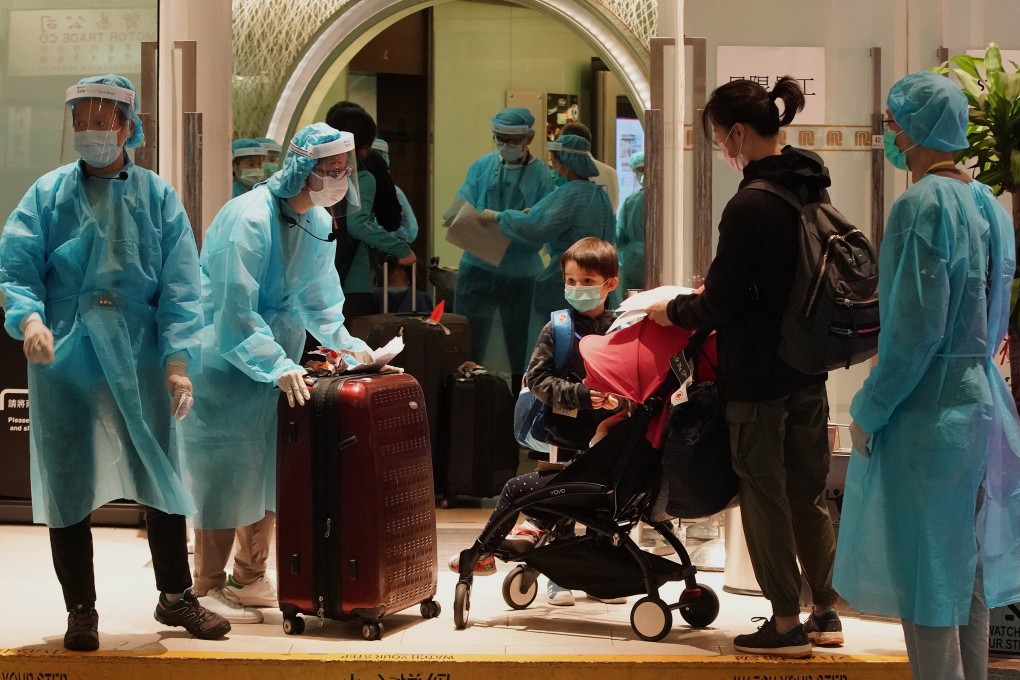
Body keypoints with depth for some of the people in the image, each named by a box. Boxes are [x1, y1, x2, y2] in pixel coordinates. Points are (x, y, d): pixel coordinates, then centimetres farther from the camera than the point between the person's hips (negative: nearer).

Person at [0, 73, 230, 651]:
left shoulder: (159, 199, 4)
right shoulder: (48, 195, 4)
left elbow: (180, 287, -2)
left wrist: (178, 358, -13)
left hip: (141, 365, 1)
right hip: (65, 361, -1)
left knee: (164, 477, 9)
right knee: (70, 490, 4)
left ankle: (176, 597, 25)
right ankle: (81, 611, 17)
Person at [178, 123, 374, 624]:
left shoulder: (318, 223, 5)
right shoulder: (249, 218, -23)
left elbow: (319, 296, 16)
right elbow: (236, 307, -26)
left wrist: (345, 342, 3)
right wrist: (277, 366, -31)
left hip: (275, 363, 9)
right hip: (223, 359, -8)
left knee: (271, 469, 10)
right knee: (226, 469, -6)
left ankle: (250, 578, 22)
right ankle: (208, 588, 3)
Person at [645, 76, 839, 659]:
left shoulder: (751, 205, -20)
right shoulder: (812, 191, 5)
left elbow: (720, 306, -17)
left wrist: (672, 311, 1)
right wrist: (713, 293, 20)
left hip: (759, 374, -8)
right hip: (809, 369, 8)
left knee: (765, 494, 3)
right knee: (810, 491, 15)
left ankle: (787, 623, 9)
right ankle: (827, 612, 22)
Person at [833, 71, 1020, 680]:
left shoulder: (923, 205, -17)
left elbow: (915, 327, -20)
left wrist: (869, 411, -12)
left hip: (927, 409, -8)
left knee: (925, 576, -2)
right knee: (969, 567, 15)